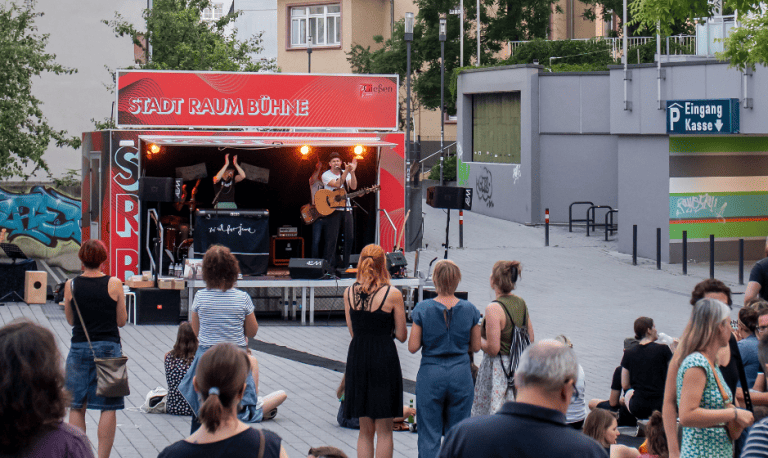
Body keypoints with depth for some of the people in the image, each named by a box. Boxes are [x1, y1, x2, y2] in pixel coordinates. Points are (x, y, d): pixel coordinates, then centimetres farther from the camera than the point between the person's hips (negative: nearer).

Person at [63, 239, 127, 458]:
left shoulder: (71, 285, -1)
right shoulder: (114, 284, -6)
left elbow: (70, 320, 10)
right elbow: (121, 321, 1)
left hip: (79, 349, 1)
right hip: (108, 349, -1)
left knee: (77, 407, 8)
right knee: (108, 408, 3)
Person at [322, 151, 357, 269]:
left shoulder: (346, 174, 12)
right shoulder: (326, 175, -2)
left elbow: (353, 187, -5)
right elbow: (337, 184, -19)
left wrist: (352, 172, -17)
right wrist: (346, 172, -26)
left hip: (346, 209, 5)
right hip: (332, 210, -5)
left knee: (349, 237, 3)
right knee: (332, 239, -8)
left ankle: (345, 265, 13)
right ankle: (329, 266, -3)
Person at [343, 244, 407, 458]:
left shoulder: (349, 293, 2)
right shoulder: (392, 294, -9)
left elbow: (352, 331, 9)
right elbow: (401, 335, -4)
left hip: (357, 357, 4)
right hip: (384, 359, -4)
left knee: (365, 431, 13)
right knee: (384, 431, 4)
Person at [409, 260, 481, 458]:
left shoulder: (422, 309, -9)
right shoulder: (469, 310, -4)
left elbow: (413, 347, -7)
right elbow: (476, 346, 4)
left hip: (430, 375, -2)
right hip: (461, 374, 2)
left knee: (429, 436, 5)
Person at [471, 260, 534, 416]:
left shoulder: (494, 309, -19)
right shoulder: (521, 303, 5)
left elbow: (493, 349, -20)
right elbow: (530, 339, 13)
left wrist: (476, 336, -5)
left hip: (497, 368, -8)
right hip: (520, 366, 8)